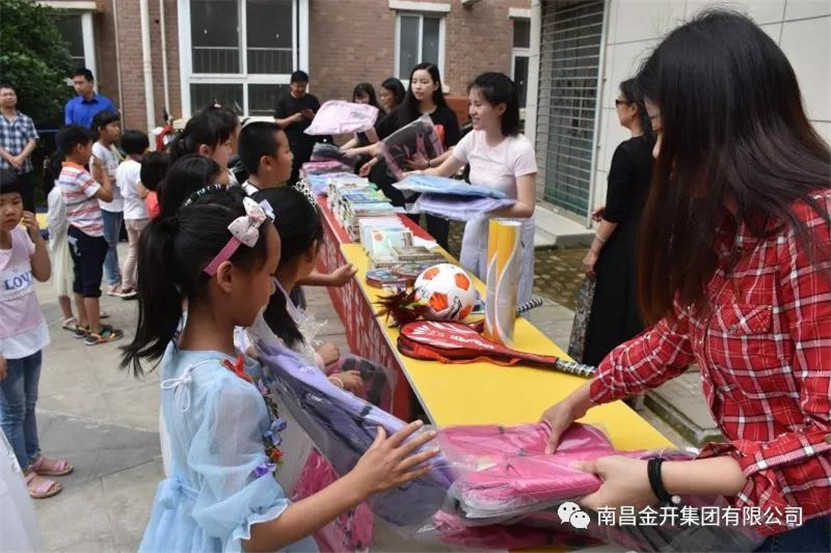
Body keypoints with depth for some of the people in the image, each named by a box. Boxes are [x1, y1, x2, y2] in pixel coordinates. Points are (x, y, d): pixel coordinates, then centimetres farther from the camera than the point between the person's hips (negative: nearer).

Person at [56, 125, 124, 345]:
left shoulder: (66, 173, 10)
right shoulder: (80, 175, -21)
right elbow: (107, 195, -21)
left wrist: (98, 173, 3)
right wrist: (102, 170, -9)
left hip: (76, 233, 10)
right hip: (90, 236, -10)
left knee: (80, 280, 15)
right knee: (92, 283, -3)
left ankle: (84, 325, 24)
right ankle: (96, 331, 4)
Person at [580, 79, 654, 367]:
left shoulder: (627, 152, -18)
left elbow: (616, 212, -18)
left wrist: (594, 250, -10)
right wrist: (610, 208, 14)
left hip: (624, 245, -8)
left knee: (612, 311, 4)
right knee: (638, 311, 17)